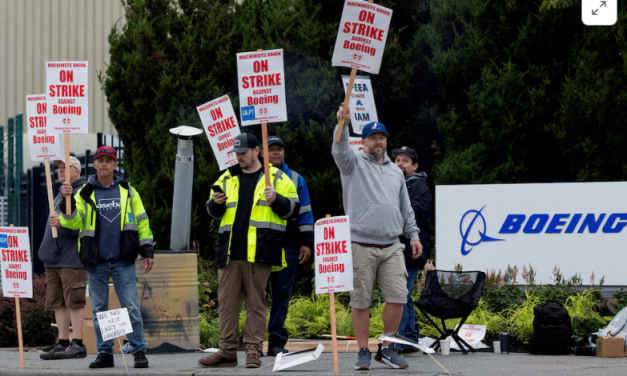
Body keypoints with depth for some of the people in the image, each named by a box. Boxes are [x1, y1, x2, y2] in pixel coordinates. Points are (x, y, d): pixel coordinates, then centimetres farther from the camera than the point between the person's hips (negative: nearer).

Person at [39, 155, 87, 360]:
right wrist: (46, 251, 21)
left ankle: (77, 344, -6)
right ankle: (62, 343, 10)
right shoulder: (60, 195, 22)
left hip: (72, 258, -9)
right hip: (54, 259, 9)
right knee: (58, 303, 7)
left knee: (74, 301, -7)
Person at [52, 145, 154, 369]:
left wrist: (147, 251, 3)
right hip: (96, 262, 1)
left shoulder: (127, 191, 8)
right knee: (99, 309, 6)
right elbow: (73, 222, -4)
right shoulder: (85, 193, 7)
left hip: (123, 261, -1)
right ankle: (104, 353, 12)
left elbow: (142, 222, 9)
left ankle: (139, 351, 0)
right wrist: (67, 202, -21)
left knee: (131, 308, -5)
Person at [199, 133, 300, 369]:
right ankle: (227, 351, 7)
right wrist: (216, 203, -2)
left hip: (259, 253, -4)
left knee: (256, 303, -1)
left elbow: (293, 209, 3)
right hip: (230, 252, 4)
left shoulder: (276, 178, 6)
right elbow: (213, 214, 20)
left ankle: (253, 351, 2)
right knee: (227, 303, 3)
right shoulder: (227, 179, 17)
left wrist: (276, 200, -15)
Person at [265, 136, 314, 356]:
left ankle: (277, 341, 4)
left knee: (282, 292, 1)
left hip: (287, 245, 2)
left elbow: (304, 213, 14)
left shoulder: (296, 180, 15)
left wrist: (306, 242, 6)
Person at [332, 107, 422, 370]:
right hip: (361, 247, -4)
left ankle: (387, 349, 9)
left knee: (397, 297, -4)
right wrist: (342, 124, -34)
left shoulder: (395, 171, 20)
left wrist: (413, 235, 16)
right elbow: (340, 150, -17)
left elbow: (406, 208, 24)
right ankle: (363, 352, 8)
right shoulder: (355, 164, 5)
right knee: (360, 301, -1)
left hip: (391, 247, 4)